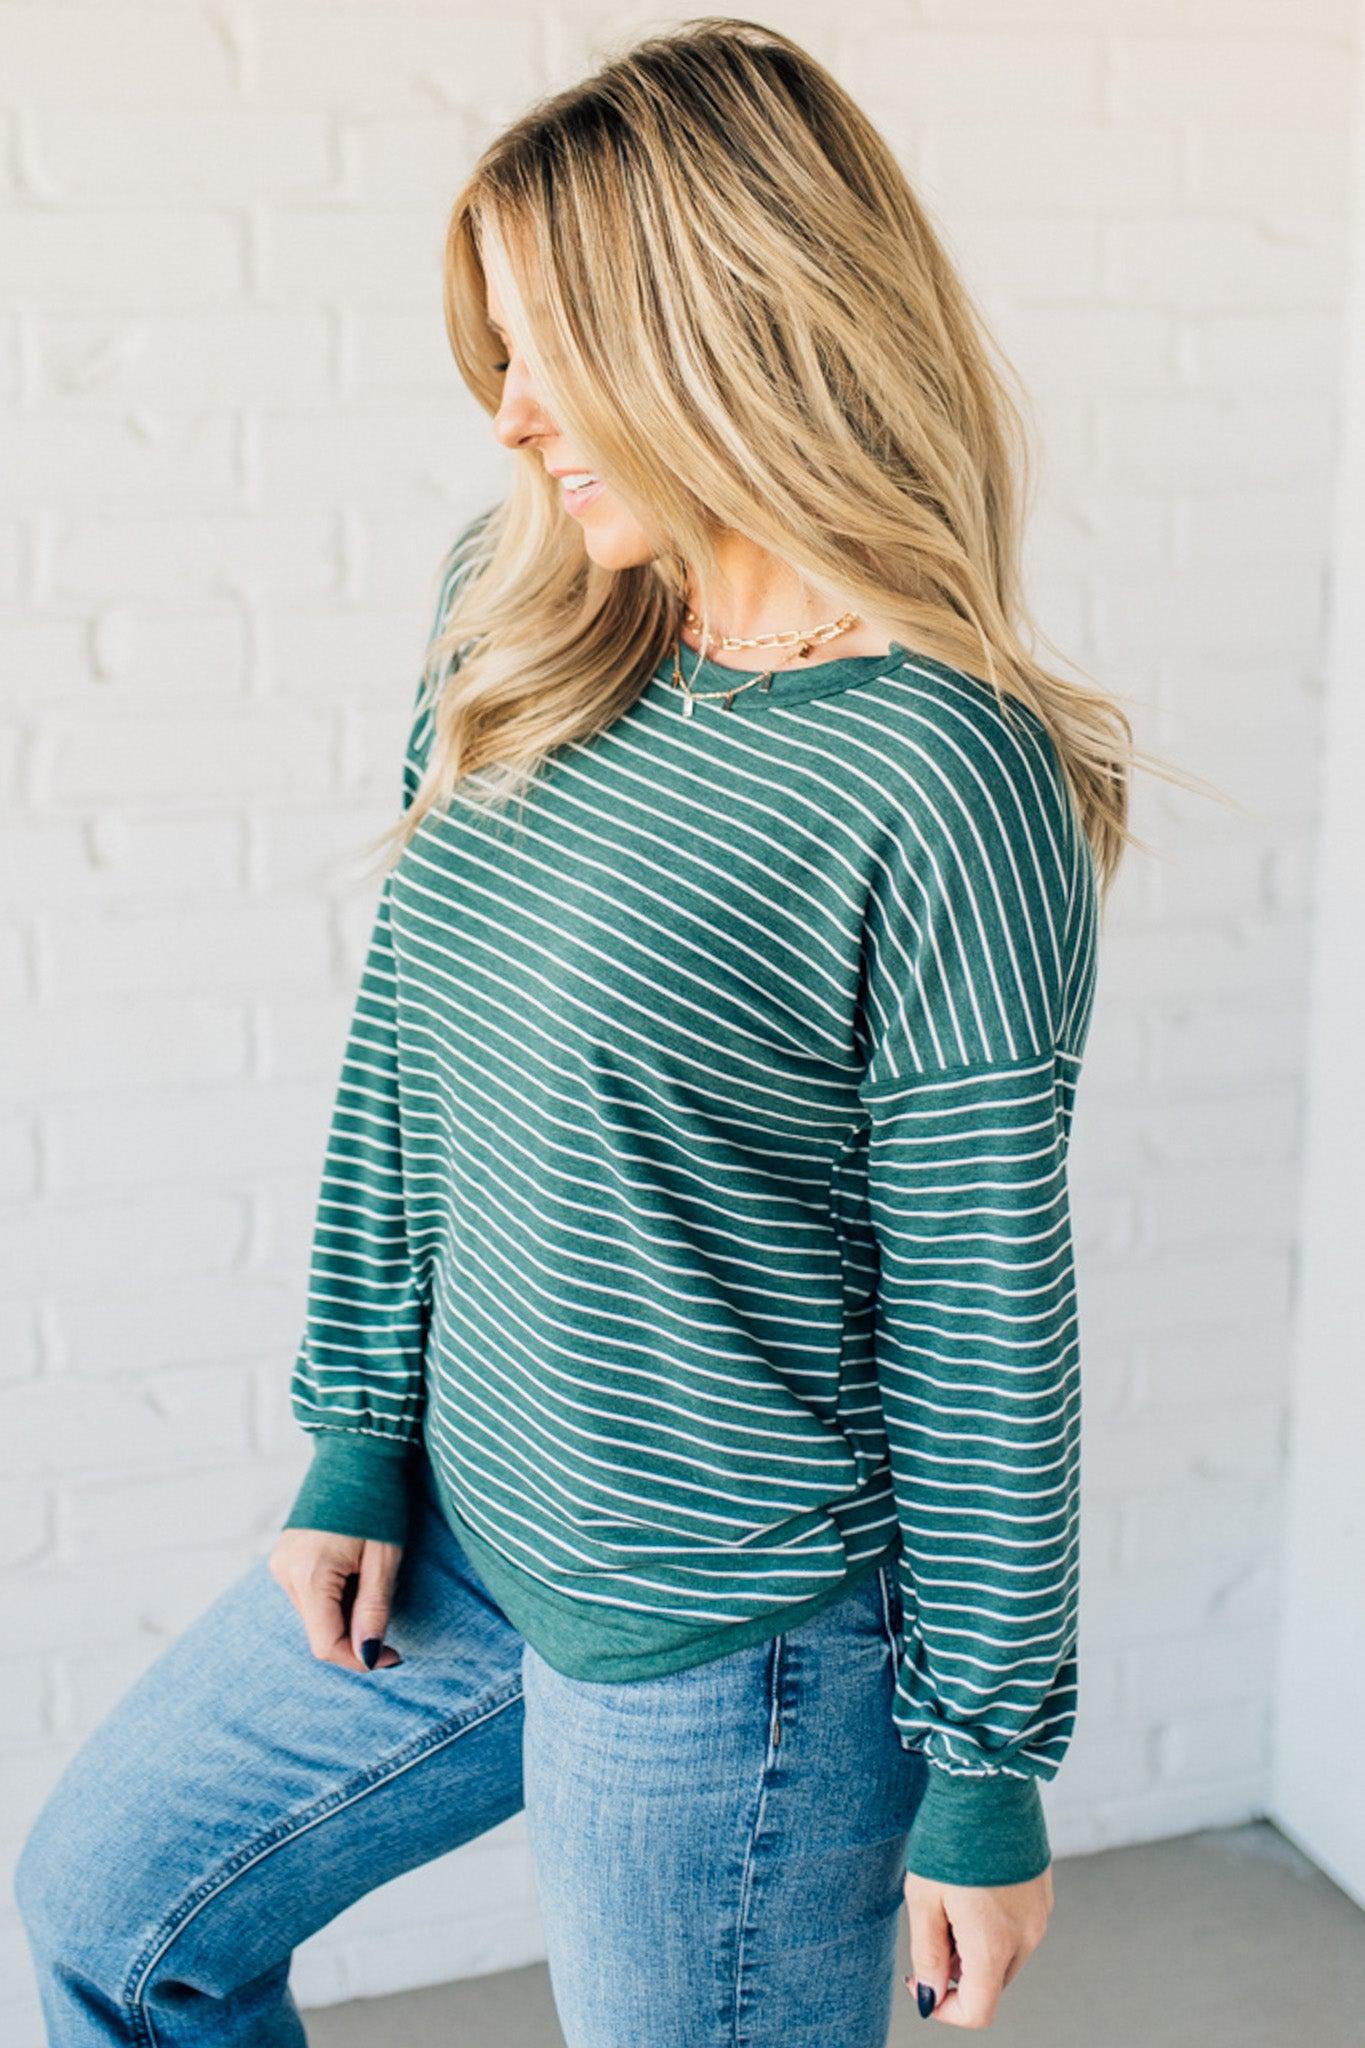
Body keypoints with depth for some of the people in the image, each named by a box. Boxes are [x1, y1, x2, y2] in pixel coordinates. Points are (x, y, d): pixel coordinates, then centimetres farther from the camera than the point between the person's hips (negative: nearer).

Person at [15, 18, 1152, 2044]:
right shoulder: (509, 612, -2)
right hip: (461, 1531, 7)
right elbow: (400, 1043, 6)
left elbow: (984, 1320, -17)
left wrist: (987, 1767, -9)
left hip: (726, 1646, -7)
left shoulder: (943, 776, -23)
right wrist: (359, 1436, 8)